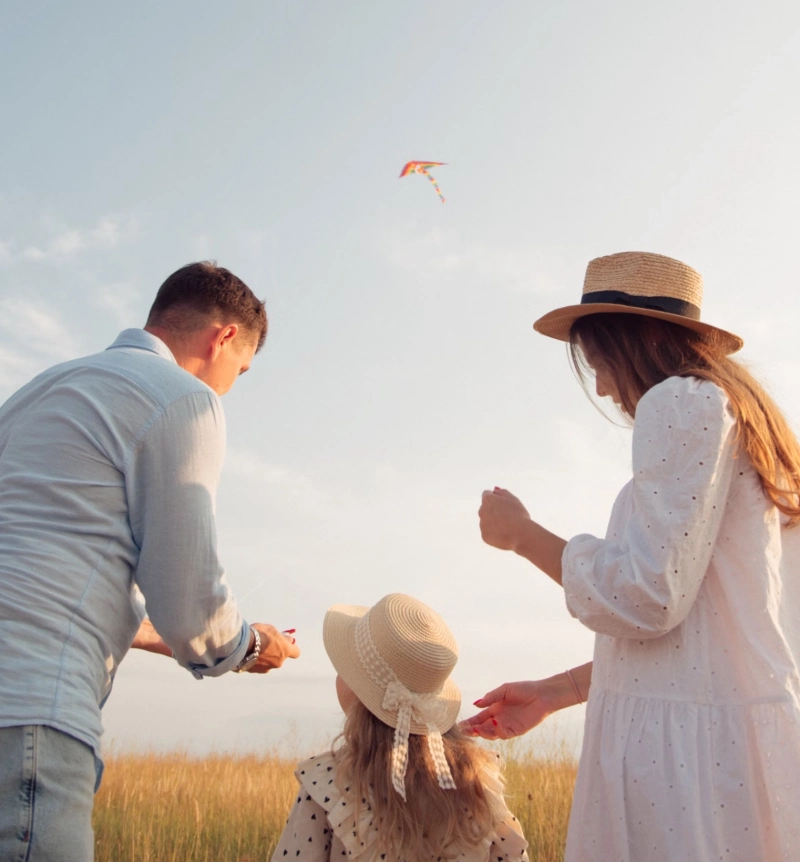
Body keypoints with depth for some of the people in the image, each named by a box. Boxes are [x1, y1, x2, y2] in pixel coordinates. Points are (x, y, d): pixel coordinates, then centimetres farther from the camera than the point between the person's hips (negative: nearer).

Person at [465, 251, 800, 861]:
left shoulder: (682, 402, -10)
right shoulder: (746, 419, 19)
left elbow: (645, 599, -17)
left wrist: (523, 534, -2)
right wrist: (556, 693, 23)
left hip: (693, 753, -9)